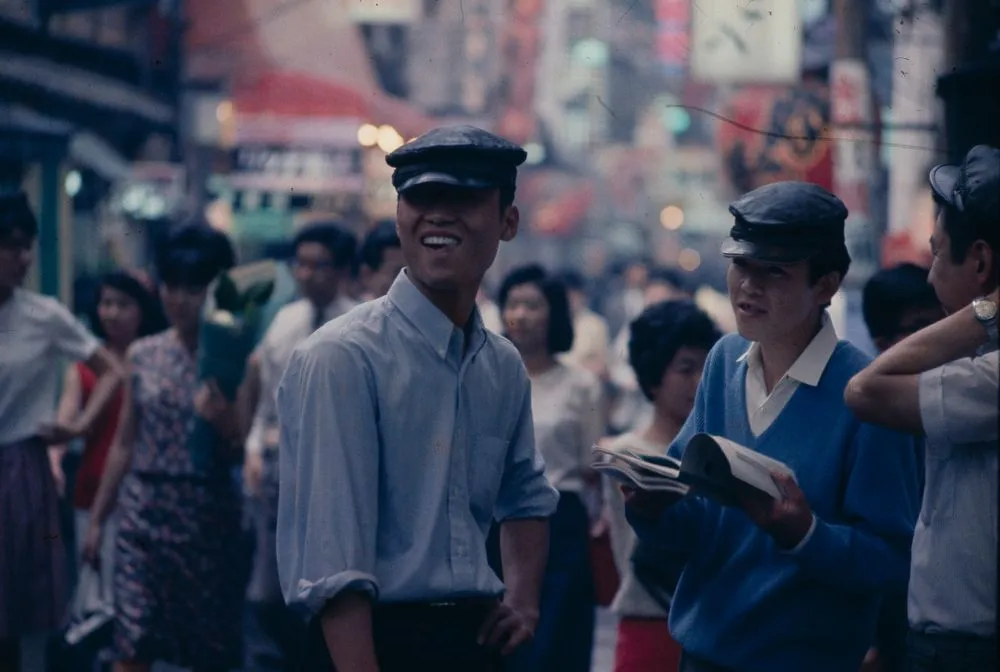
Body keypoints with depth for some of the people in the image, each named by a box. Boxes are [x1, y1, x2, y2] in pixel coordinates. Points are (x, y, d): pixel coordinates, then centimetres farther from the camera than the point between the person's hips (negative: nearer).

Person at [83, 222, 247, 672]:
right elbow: (124, 443, 10)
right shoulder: (143, 355, 5)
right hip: (144, 511, 1)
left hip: (207, 516, -1)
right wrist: (97, 518, 10)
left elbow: (237, 453, -3)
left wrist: (223, 421, -24)